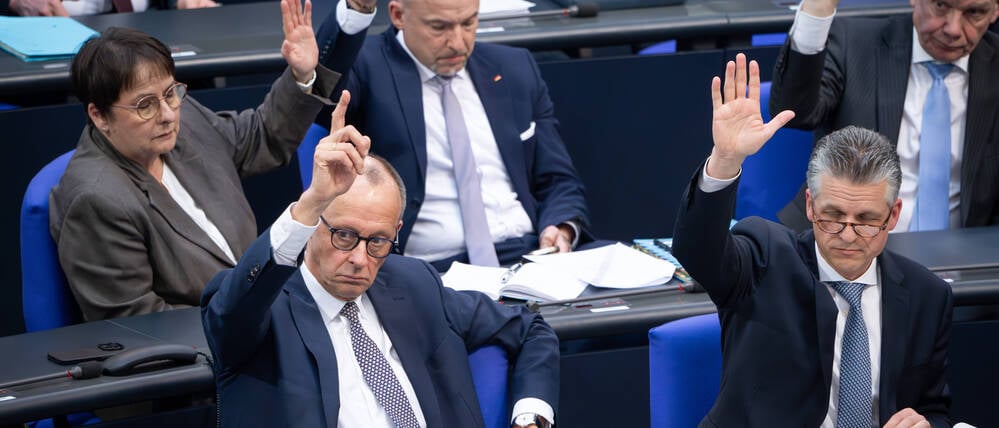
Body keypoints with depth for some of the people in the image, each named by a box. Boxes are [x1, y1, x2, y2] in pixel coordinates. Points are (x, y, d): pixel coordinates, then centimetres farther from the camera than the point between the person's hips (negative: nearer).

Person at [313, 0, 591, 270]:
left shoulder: (515, 70, 17)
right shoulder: (367, 67, 3)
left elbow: (558, 181, 19)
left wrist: (561, 230, -2)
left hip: (530, 253, 5)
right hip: (428, 270, -5)